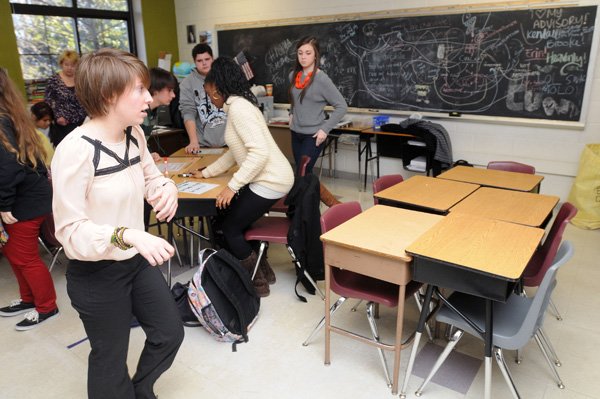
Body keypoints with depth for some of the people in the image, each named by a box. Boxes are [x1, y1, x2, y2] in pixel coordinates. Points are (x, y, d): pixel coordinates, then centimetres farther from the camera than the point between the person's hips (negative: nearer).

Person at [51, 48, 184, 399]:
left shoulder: (134, 135, -4)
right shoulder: (76, 150, -26)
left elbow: (150, 176, 12)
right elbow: (70, 230, -24)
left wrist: (167, 188, -12)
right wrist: (128, 235, -40)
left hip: (139, 262, 7)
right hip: (96, 275, -7)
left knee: (170, 333, 21)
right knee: (111, 357, 16)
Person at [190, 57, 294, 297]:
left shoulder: (237, 107, -17)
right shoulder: (237, 105, 14)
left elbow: (259, 153, -27)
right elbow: (236, 153, 20)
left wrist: (232, 186, -23)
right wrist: (206, 172, 21)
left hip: (270, 181, -9)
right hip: (268, 178, 9)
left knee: (230, 229, 2)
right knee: (235, 221, 17)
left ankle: (258, 282, 17)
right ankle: (261, 271, 29)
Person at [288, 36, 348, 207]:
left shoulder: (322, 79, -13)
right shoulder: (293, 76, 6)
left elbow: (342, 106, -13)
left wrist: (325, 129, -16)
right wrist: (292, 114, 12)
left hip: (313, 135, -6)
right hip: (296, 133, 6)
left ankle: (336, 206, 8)